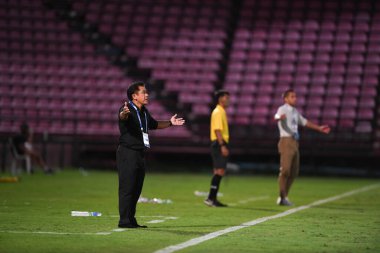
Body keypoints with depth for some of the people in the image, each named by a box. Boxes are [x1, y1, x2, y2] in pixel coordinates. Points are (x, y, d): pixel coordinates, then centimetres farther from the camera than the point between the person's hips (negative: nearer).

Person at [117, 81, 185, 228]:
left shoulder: (144, 111, 16)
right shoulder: (127, 109, -13)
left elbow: (154, 124, 34)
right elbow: (122, 116, -38)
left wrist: (170, 123, 27)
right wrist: (124, 113, -60)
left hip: (140, 154, 9)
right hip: (127, 153, -9)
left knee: (136, 189, 11)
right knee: (127, 187, -9)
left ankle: (131, 220, 18)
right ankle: (124, 221, -7)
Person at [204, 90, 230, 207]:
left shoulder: (221, 112, 19)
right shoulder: (218, 112, -12)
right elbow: (217, 130, -20)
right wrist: (222, 146, -25)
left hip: (220, 144, 11)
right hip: (219, 144, -11)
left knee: (218, 172, 10)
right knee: (220, 171, -13)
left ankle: (213, 198, 12)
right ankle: (211, 198, -15)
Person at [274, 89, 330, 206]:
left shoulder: (295, 111, 19)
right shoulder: (283, 109, -6)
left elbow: (304, 122, 34)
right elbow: (277, 117, -29)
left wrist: (319, 128, 38)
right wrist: (280, 117, -53)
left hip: (295, 143, 8)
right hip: (286, 141, -8)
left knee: (294, 171, 9)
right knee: (285, 170, -13)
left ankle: (284, 197, 16)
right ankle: (282, 197, -7)